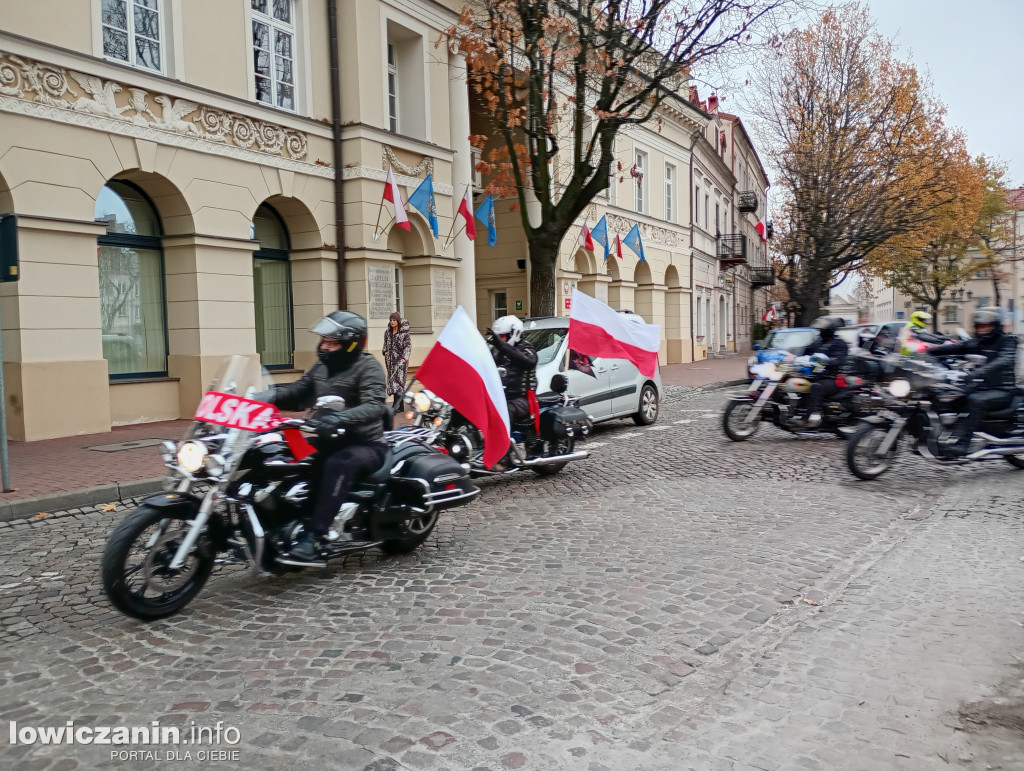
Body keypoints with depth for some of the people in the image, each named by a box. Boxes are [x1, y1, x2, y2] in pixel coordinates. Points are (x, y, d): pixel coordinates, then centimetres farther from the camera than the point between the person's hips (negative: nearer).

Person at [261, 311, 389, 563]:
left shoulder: (368, 367, -12)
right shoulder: (322, 366, 13)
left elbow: (374, 406, -27)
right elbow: (297, 391, 13)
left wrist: (338, 419, -44)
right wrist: (270, 397, -9)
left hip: (365, 445, -7)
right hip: (329, 441, 8)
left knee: (338, 464, -37)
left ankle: (312, 536, -38)